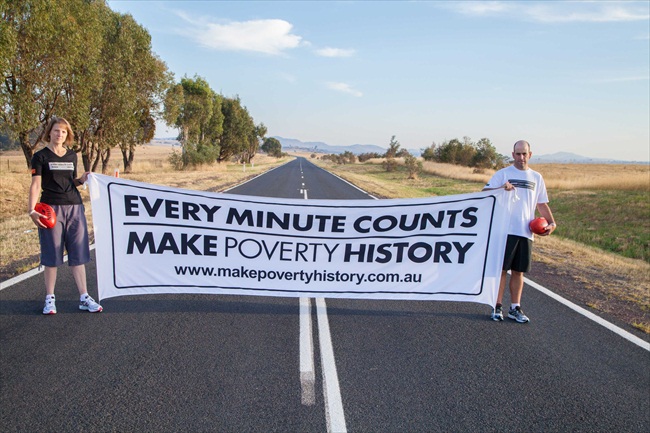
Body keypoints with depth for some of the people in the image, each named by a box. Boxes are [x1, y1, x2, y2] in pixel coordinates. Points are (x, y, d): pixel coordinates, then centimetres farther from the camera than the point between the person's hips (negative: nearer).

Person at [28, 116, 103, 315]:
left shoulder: (72, 156, 13)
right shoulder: (41, 156, 0)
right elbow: (36, 185, -7)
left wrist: (82, 179, -1)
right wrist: (31, 211, -17)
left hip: (75, 208, 4)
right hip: (51, 208, -4)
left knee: (78, 254, 5)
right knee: (51, 255, 2)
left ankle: (84, 298, 10)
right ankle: (49, 299, 16)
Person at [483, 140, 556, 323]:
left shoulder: (536, 178, 14)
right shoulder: (503, 174, 2)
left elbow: (542, 204, 19)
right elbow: (485, 192, -8)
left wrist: (551, 222, 5)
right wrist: (501, 189, -27)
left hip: (526, 232, 4)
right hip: (505, 231, -4)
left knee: (518, 271, 9)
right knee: (501, 269, -1)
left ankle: (515, 308, 18)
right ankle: (497, 307, 9)